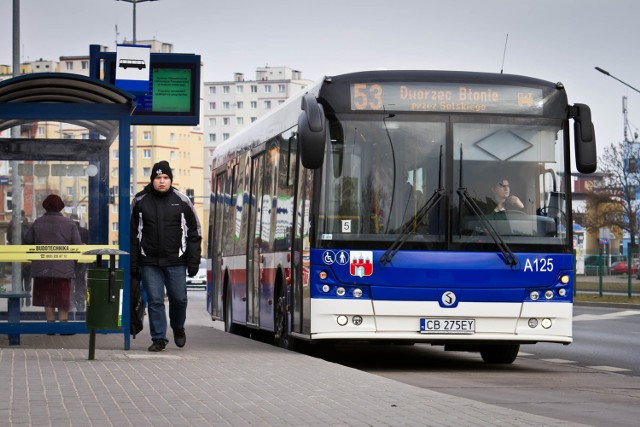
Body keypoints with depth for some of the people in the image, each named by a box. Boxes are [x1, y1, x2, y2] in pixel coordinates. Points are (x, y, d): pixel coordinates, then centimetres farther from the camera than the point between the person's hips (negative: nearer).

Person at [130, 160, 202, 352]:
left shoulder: (182, 201, 4)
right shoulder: (140, 201, 5)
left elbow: (194, 233, 6)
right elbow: (133, 234, 8)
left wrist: (193, 262, -1)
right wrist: (133, 263, 3)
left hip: (176, 261, 0)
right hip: (149, 262, 0)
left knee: (179, 298, 3)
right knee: (154, 300, 0)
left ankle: (178, 327, 31)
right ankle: (158, 338, 8)